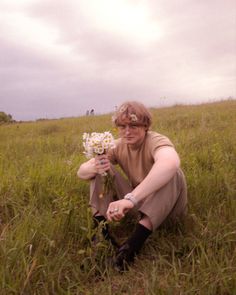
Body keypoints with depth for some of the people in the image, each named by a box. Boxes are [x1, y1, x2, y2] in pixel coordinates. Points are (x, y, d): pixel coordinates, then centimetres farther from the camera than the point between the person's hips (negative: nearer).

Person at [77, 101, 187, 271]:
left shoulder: (156, 141, -23)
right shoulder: (118, 146, -5)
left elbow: (171, 162, -50)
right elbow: (81, 172, -5)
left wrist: (131, 198, -59)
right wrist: (93, 168, -31)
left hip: (165, 206, -4)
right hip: (136, 203, 5)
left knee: (171, 172, -34)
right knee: (101, 169, -6)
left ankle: (136, 239, -39)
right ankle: (100, 228, -18)